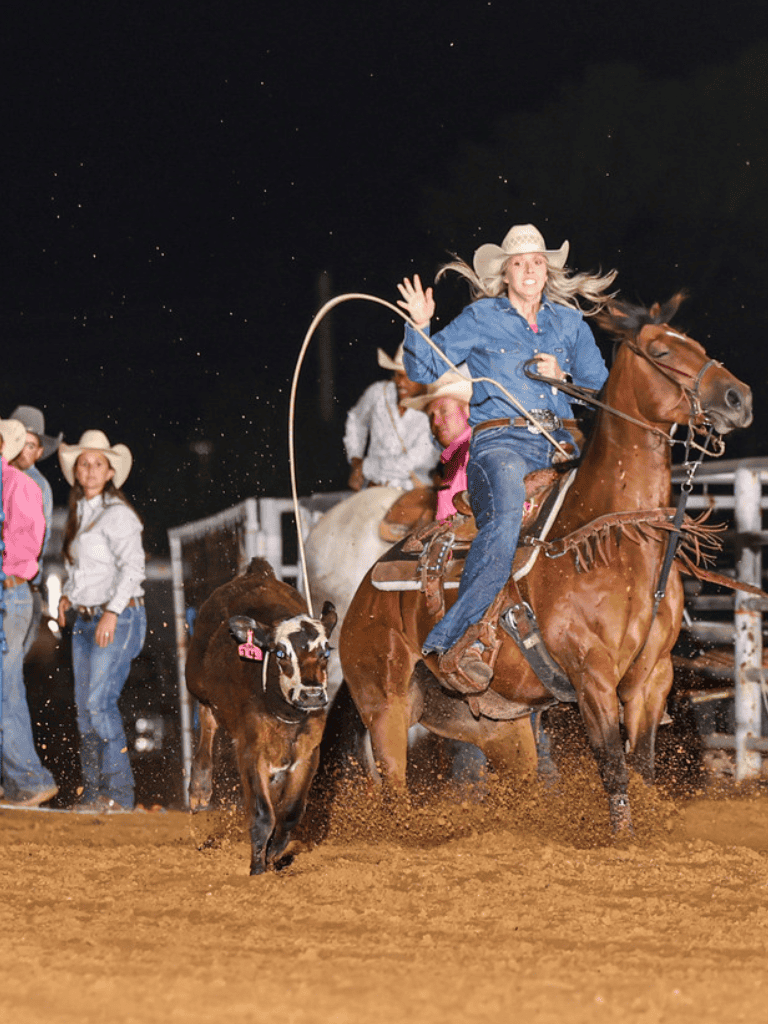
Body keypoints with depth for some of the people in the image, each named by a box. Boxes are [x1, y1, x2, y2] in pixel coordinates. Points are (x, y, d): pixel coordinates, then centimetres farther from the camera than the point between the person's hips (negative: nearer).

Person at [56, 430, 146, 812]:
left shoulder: (118, 514, -9)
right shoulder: (79, 514, 15)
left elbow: (132, 566, -16)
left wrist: (113, 612, -23)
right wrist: (67, 594, 13)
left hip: (118, 616, -8)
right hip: (84, 619, 8)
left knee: (100, 701, -15)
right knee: (83, 705, 6)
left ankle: (119, 791, -11)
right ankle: (93, 790, 11)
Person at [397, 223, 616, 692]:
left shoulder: (569, 323, 19)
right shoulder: (481, 319, 10)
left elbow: (601, 386, 22)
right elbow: (424, 369, 8)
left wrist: (563, 376, 4)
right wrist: (419, 327, -9)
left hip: (561, 441, 5)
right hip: (500, 440, -5)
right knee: (507, 518, -34)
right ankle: (457, 640, -39)